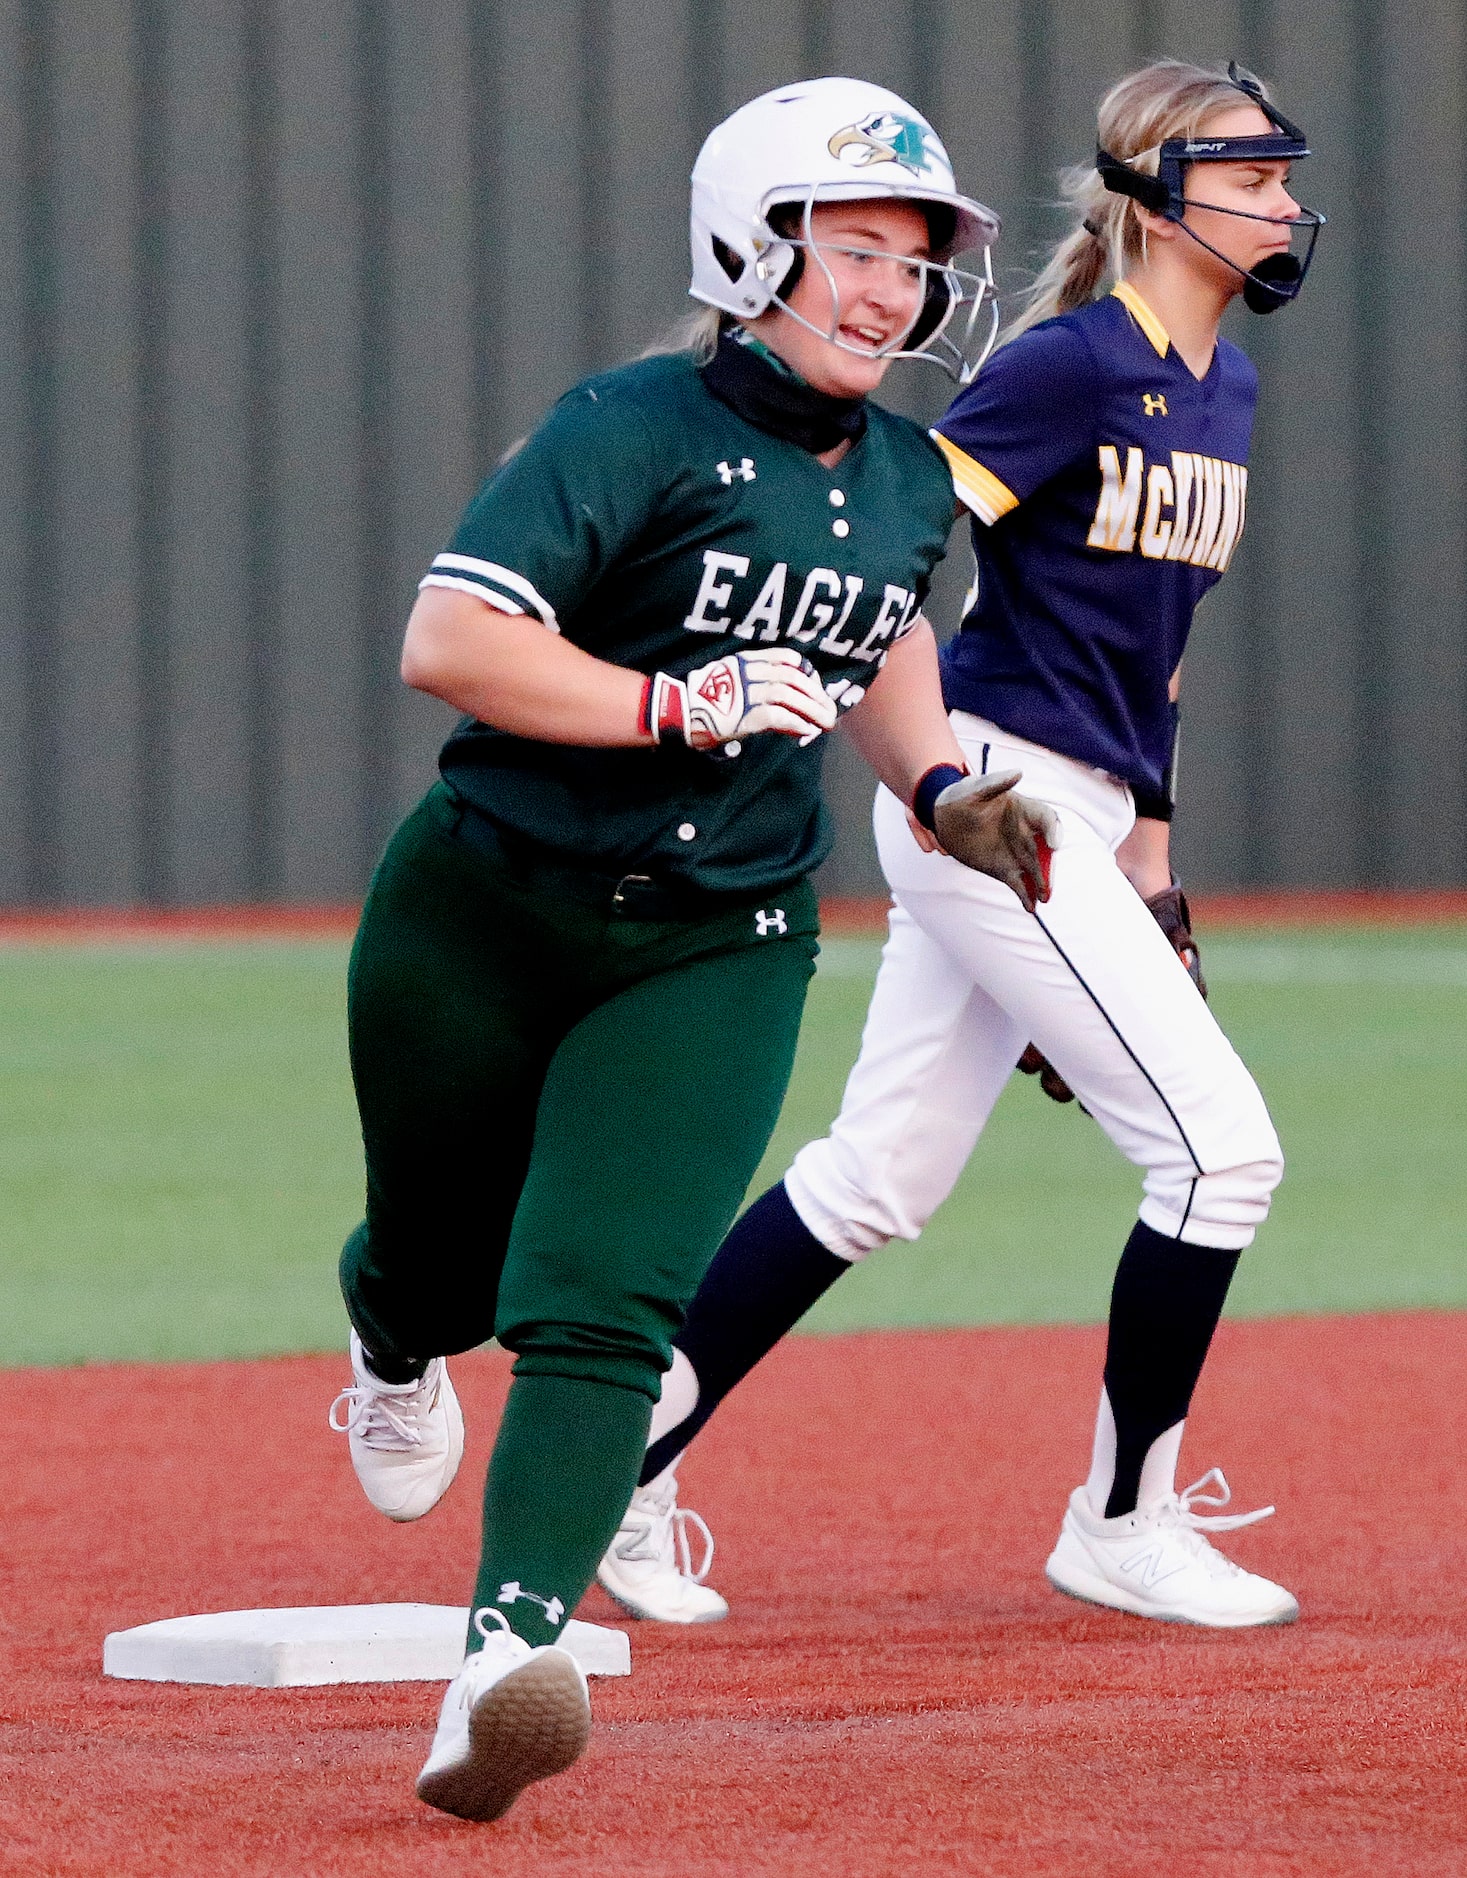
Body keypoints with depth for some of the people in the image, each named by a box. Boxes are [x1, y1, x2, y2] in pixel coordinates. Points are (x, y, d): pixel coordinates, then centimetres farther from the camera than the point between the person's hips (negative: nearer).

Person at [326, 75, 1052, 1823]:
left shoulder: (911, 482, 6)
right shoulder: (635, 431, -15)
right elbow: (447, 639, -23)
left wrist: (940, 785, 10)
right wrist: (680, 705, -29)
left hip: (714, 957, 3)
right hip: (482, 912, -3)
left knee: (600, 1309, -16)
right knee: (450, 1257, 16)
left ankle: (509, 1651, -29)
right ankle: (393, 1349, 54)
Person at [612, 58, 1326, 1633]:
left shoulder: (1222, 387, 14)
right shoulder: (1075, 363, -13)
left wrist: (1147, 835, 21)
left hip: (1075, 820, 9)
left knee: (881, 1177, 10)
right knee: (1217, 1146, -9)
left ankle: (626, 1447, 17)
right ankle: (1124, 1527, 3)